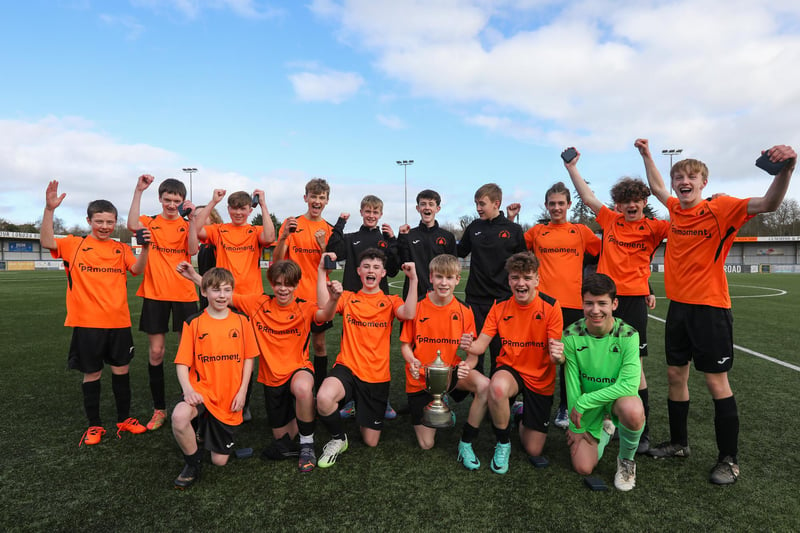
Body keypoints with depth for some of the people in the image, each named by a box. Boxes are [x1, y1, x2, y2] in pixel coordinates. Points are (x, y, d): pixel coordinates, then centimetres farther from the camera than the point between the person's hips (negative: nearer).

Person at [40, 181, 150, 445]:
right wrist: (49, 209, -26)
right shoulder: (75, 244, 1)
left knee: (121, 370, 11)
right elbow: (46, 242, -16)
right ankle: (94, 425, 24)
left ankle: (124, 419, 27)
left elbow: (137, 269, -9)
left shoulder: (121, 249, 6)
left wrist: (144, 248, -26)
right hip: (87, 322, -2)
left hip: (119, 321, 2)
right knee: (92, 373, 9)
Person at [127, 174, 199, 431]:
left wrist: (191, 218, -18)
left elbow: (192, 250, -12)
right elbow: (132, 225, -19)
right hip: (155, 293, 0)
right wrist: (138, 191, -21)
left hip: (184, 293, 0)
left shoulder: (187, 224, 6)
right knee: (155, 352, 4)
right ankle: (159, 408, 17)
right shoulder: (150, 222, 5)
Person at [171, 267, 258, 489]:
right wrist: (188, 389, -23)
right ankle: (193, 462, -4)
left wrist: (242, 391, -4)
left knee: (220, 460, 6)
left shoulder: (241, 321, -1)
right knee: (179, 417, -36)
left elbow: (248, 357, 4)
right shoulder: (193, 323, -5)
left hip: (229, 398, 1)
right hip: (201, 389, -1)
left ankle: (208, 427, 42)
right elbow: (182, 362, -6)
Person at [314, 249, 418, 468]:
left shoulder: (391, 301, 6)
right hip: (348, 368, 0)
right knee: (323, 398, -36)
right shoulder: (348, 298, 7)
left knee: (371, 442, 7)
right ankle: (338, 439, -2)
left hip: (377, 376, 1)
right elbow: (323, 305, -14)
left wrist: (413, 279, -23)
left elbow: (408, 314, -18)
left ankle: (361, 409, 42)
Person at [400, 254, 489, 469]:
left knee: (484, 385, -32)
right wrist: (412, 361, -23)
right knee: (426, 444, 1)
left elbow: (473, 355, -4)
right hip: (421, 379, 0)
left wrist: (467, 365, -27)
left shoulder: (464, 312, -6)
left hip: (452, 373, 1)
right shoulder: (417, 308, -9)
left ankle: (466, 443, -10)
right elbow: (405, 345, -1)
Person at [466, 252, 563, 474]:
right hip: (510, 369, 1)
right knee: (498, 386, -39)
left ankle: (523, 417, 38)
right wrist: (468, 346, -34)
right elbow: (480, 345, -10)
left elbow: (556, 353, -14)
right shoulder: (499, 308, -7)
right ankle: (503, 444, -9)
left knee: (534, 450, 3)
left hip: (540, 379, 0)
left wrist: (558, 355, -39)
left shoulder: (550, 307, -14)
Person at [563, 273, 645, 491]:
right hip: (587, 408, 2)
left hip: (618, 399, -2)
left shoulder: (628, 335, -21)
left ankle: (626, 460, -3)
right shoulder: (571, 335, -16)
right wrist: (575, 426, -4)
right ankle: (605, 429, 29)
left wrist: (583, 402, -28)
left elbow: (630, 384, -29)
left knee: (633, 410, -37)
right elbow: (572, 384, -9)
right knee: (583, 468, -4)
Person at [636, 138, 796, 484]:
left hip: (709, 308, -6)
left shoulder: (720, 209, -10)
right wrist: (646, 155, 27)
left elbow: (768, 203, -25)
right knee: (675, 375, 13)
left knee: (717, 382, 2)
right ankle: (679, 443, 29)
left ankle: (729, 459, 18)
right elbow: (656, 188, 25)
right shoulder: (676, 209, 6)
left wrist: (785, 169, -42)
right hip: (678, 306, 6)